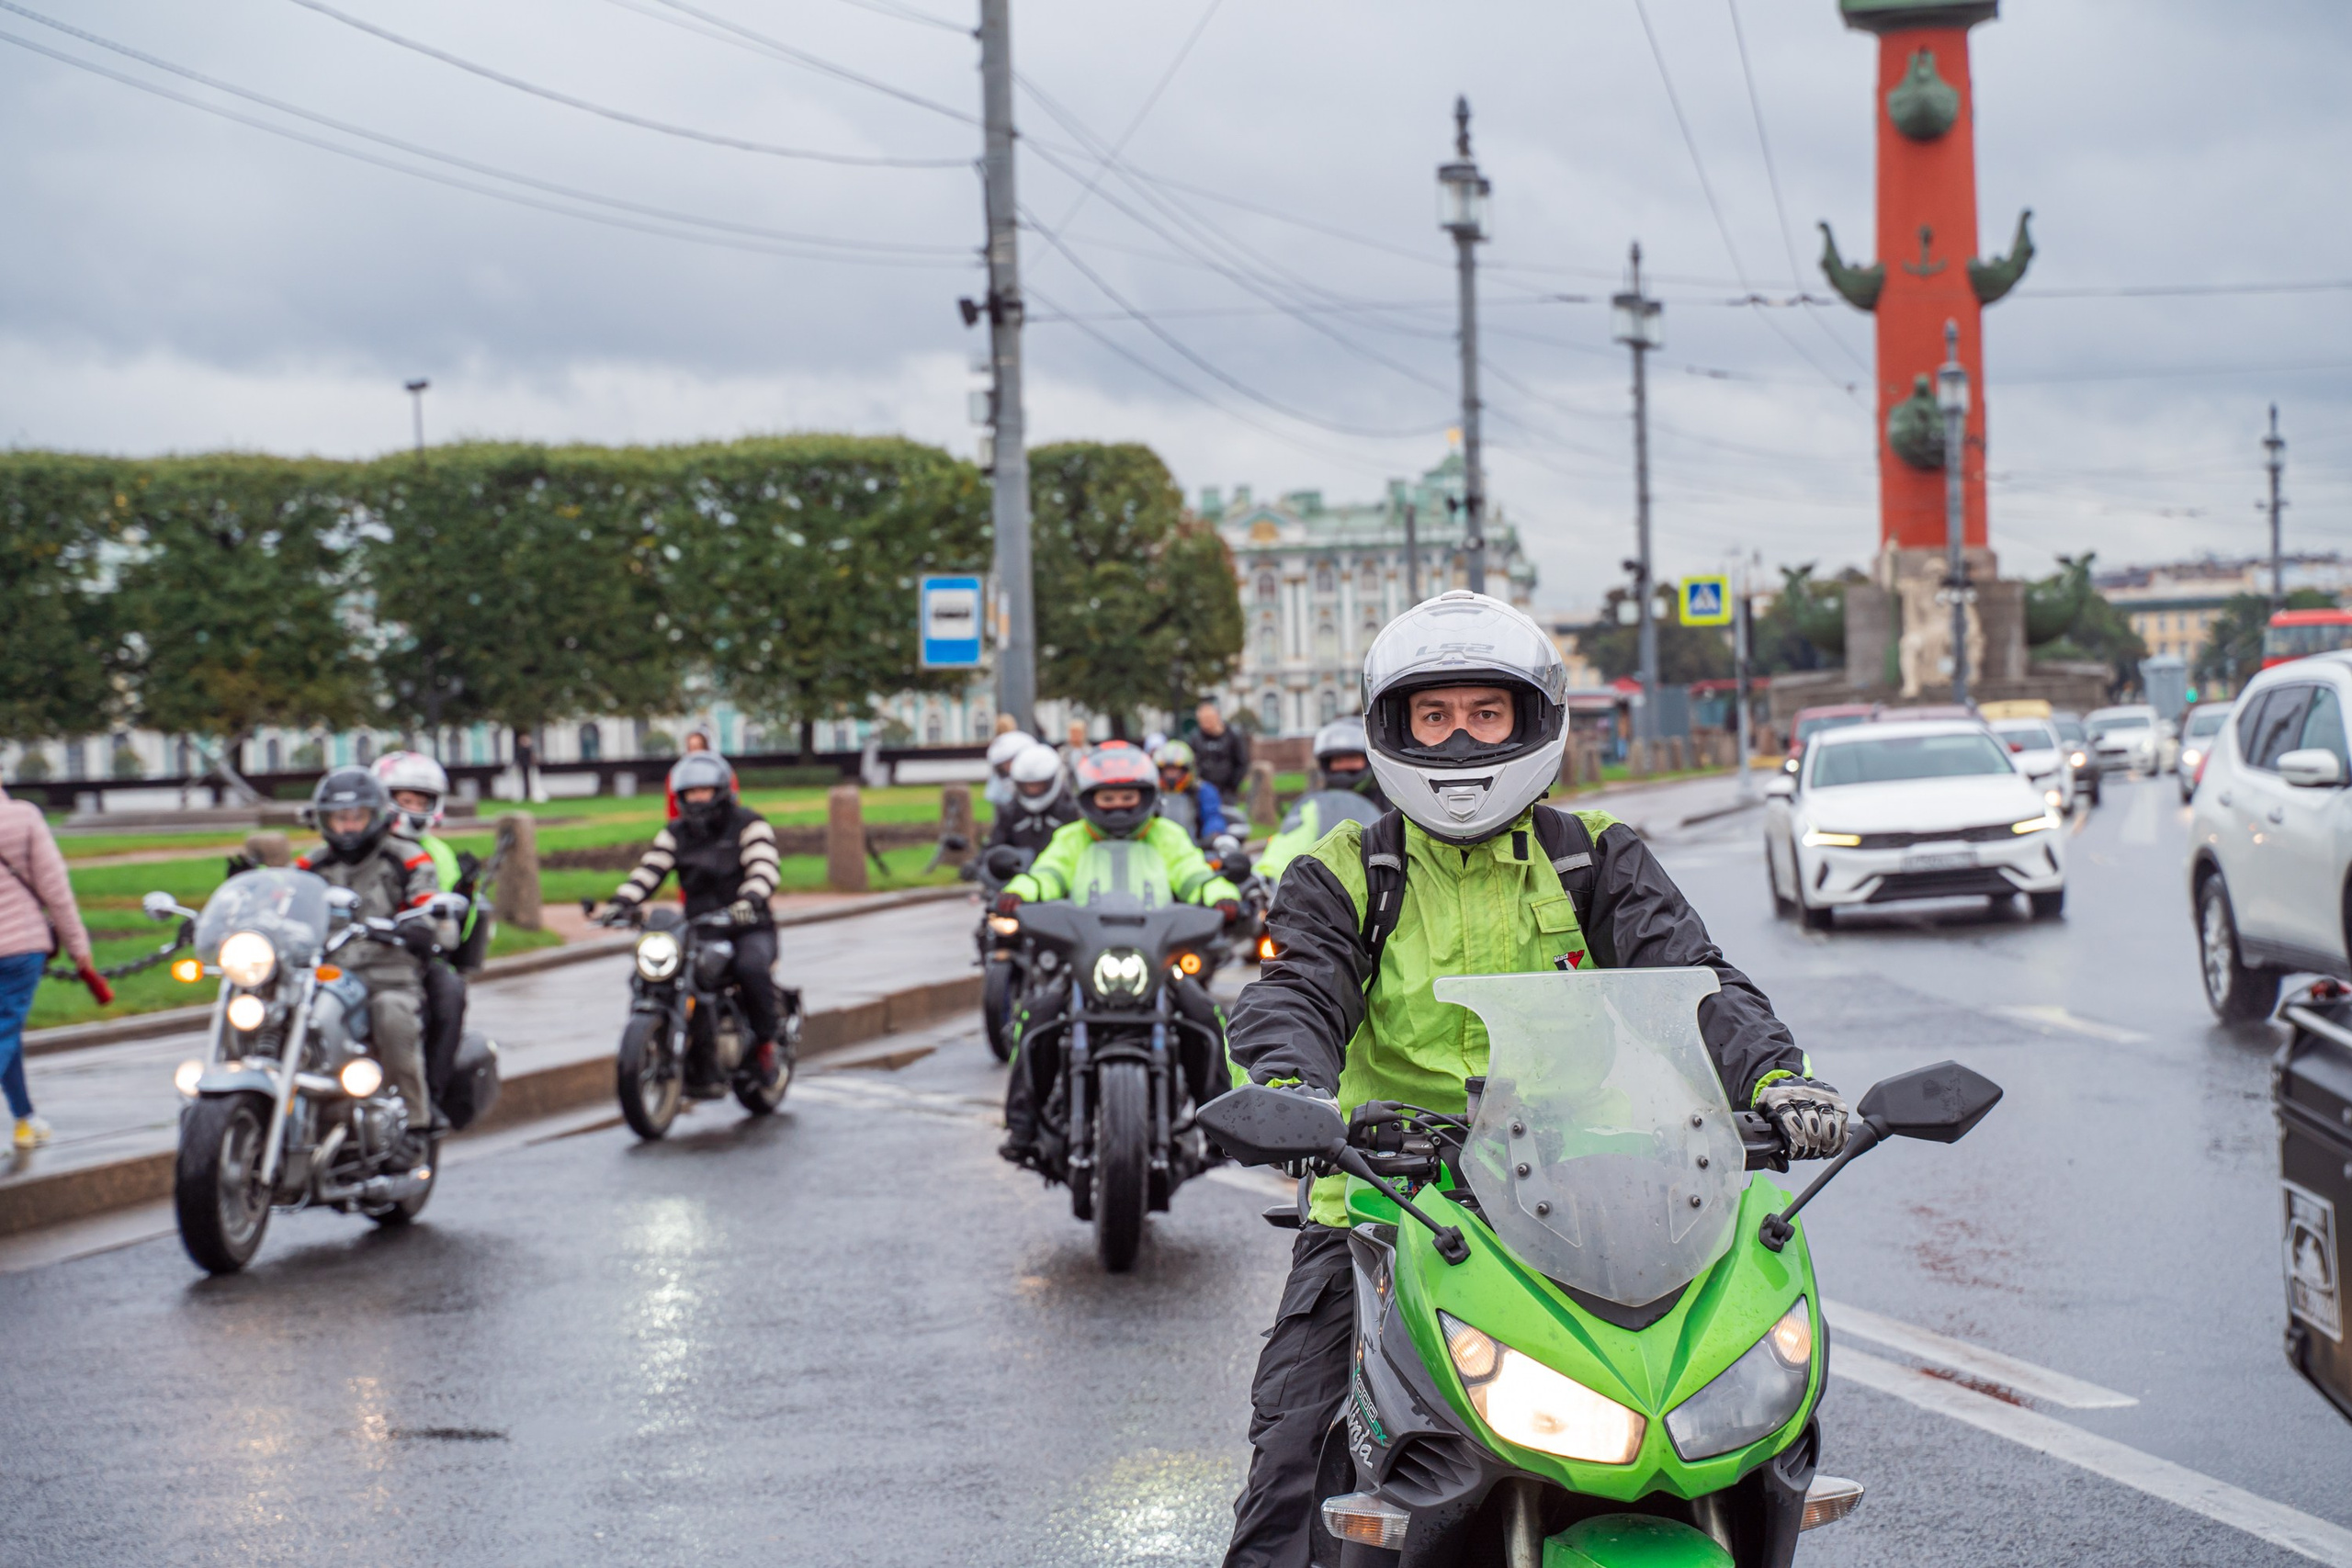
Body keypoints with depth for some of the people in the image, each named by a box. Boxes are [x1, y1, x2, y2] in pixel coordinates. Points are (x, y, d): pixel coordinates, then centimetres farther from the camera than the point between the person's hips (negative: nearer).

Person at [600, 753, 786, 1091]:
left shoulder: (749, 825, 0)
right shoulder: (675, 834, 15)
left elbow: (763, 869, -16)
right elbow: (648, 872, 2)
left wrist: (749, 900, -37)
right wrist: (619, 903, -16)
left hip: (749, 927, -5)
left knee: (751, 968, -38)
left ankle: (765, 1041, -11)